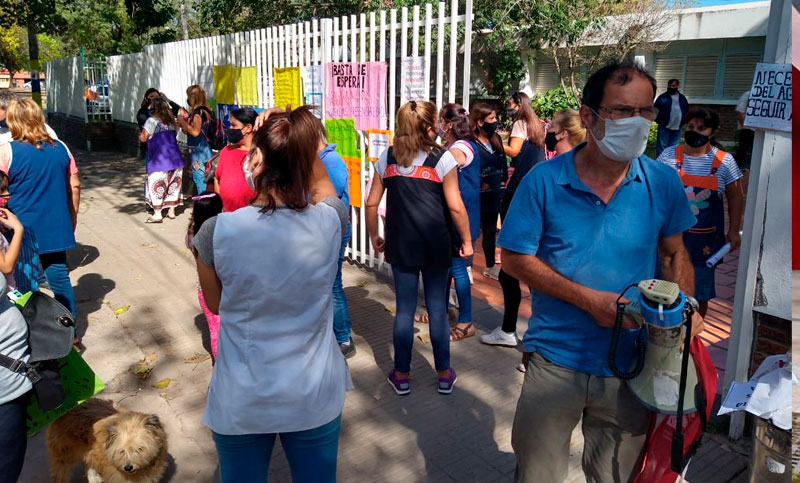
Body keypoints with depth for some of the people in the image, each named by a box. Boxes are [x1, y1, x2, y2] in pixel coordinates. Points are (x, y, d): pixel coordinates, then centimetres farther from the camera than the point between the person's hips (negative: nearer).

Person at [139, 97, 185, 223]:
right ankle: (171, 210, 18)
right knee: (173, 183, 12)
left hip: (159, 158, -6)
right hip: (174, 157, 6)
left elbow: (143, 138, -8)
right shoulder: (171, 120, 10)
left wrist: (140, 135, 13)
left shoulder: (152, 120, -9)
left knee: (156, 184, 0)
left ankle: (157, 214, -1)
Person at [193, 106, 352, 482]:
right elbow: (320, 180, 10)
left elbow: (216, 304, 2)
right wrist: (297, 138, -5)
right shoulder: (330, 222, -15)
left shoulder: (217, 231, -18)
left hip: (241, 402, 0)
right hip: (314, 398, 1)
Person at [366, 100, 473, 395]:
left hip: (401, 245, 2)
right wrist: (466, 241, 1)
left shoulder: (387, 158, 2)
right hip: (435, 244, -2)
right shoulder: (442, 158, -8)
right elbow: (456, 207, -10)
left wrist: (374, 237, 16)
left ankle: (401, 376, 21)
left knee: (404, 309, 10)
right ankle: (444, 374, 22)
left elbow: (371, 203, 3)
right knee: (437, 307, 9)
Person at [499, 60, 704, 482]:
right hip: (555, 362, -2)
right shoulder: (544, 181, -11)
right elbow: (515, 259, -9)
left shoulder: (663, 183, -4)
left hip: (631, 366, 2)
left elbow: (675, 254, 10)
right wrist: (589, 299, -17)